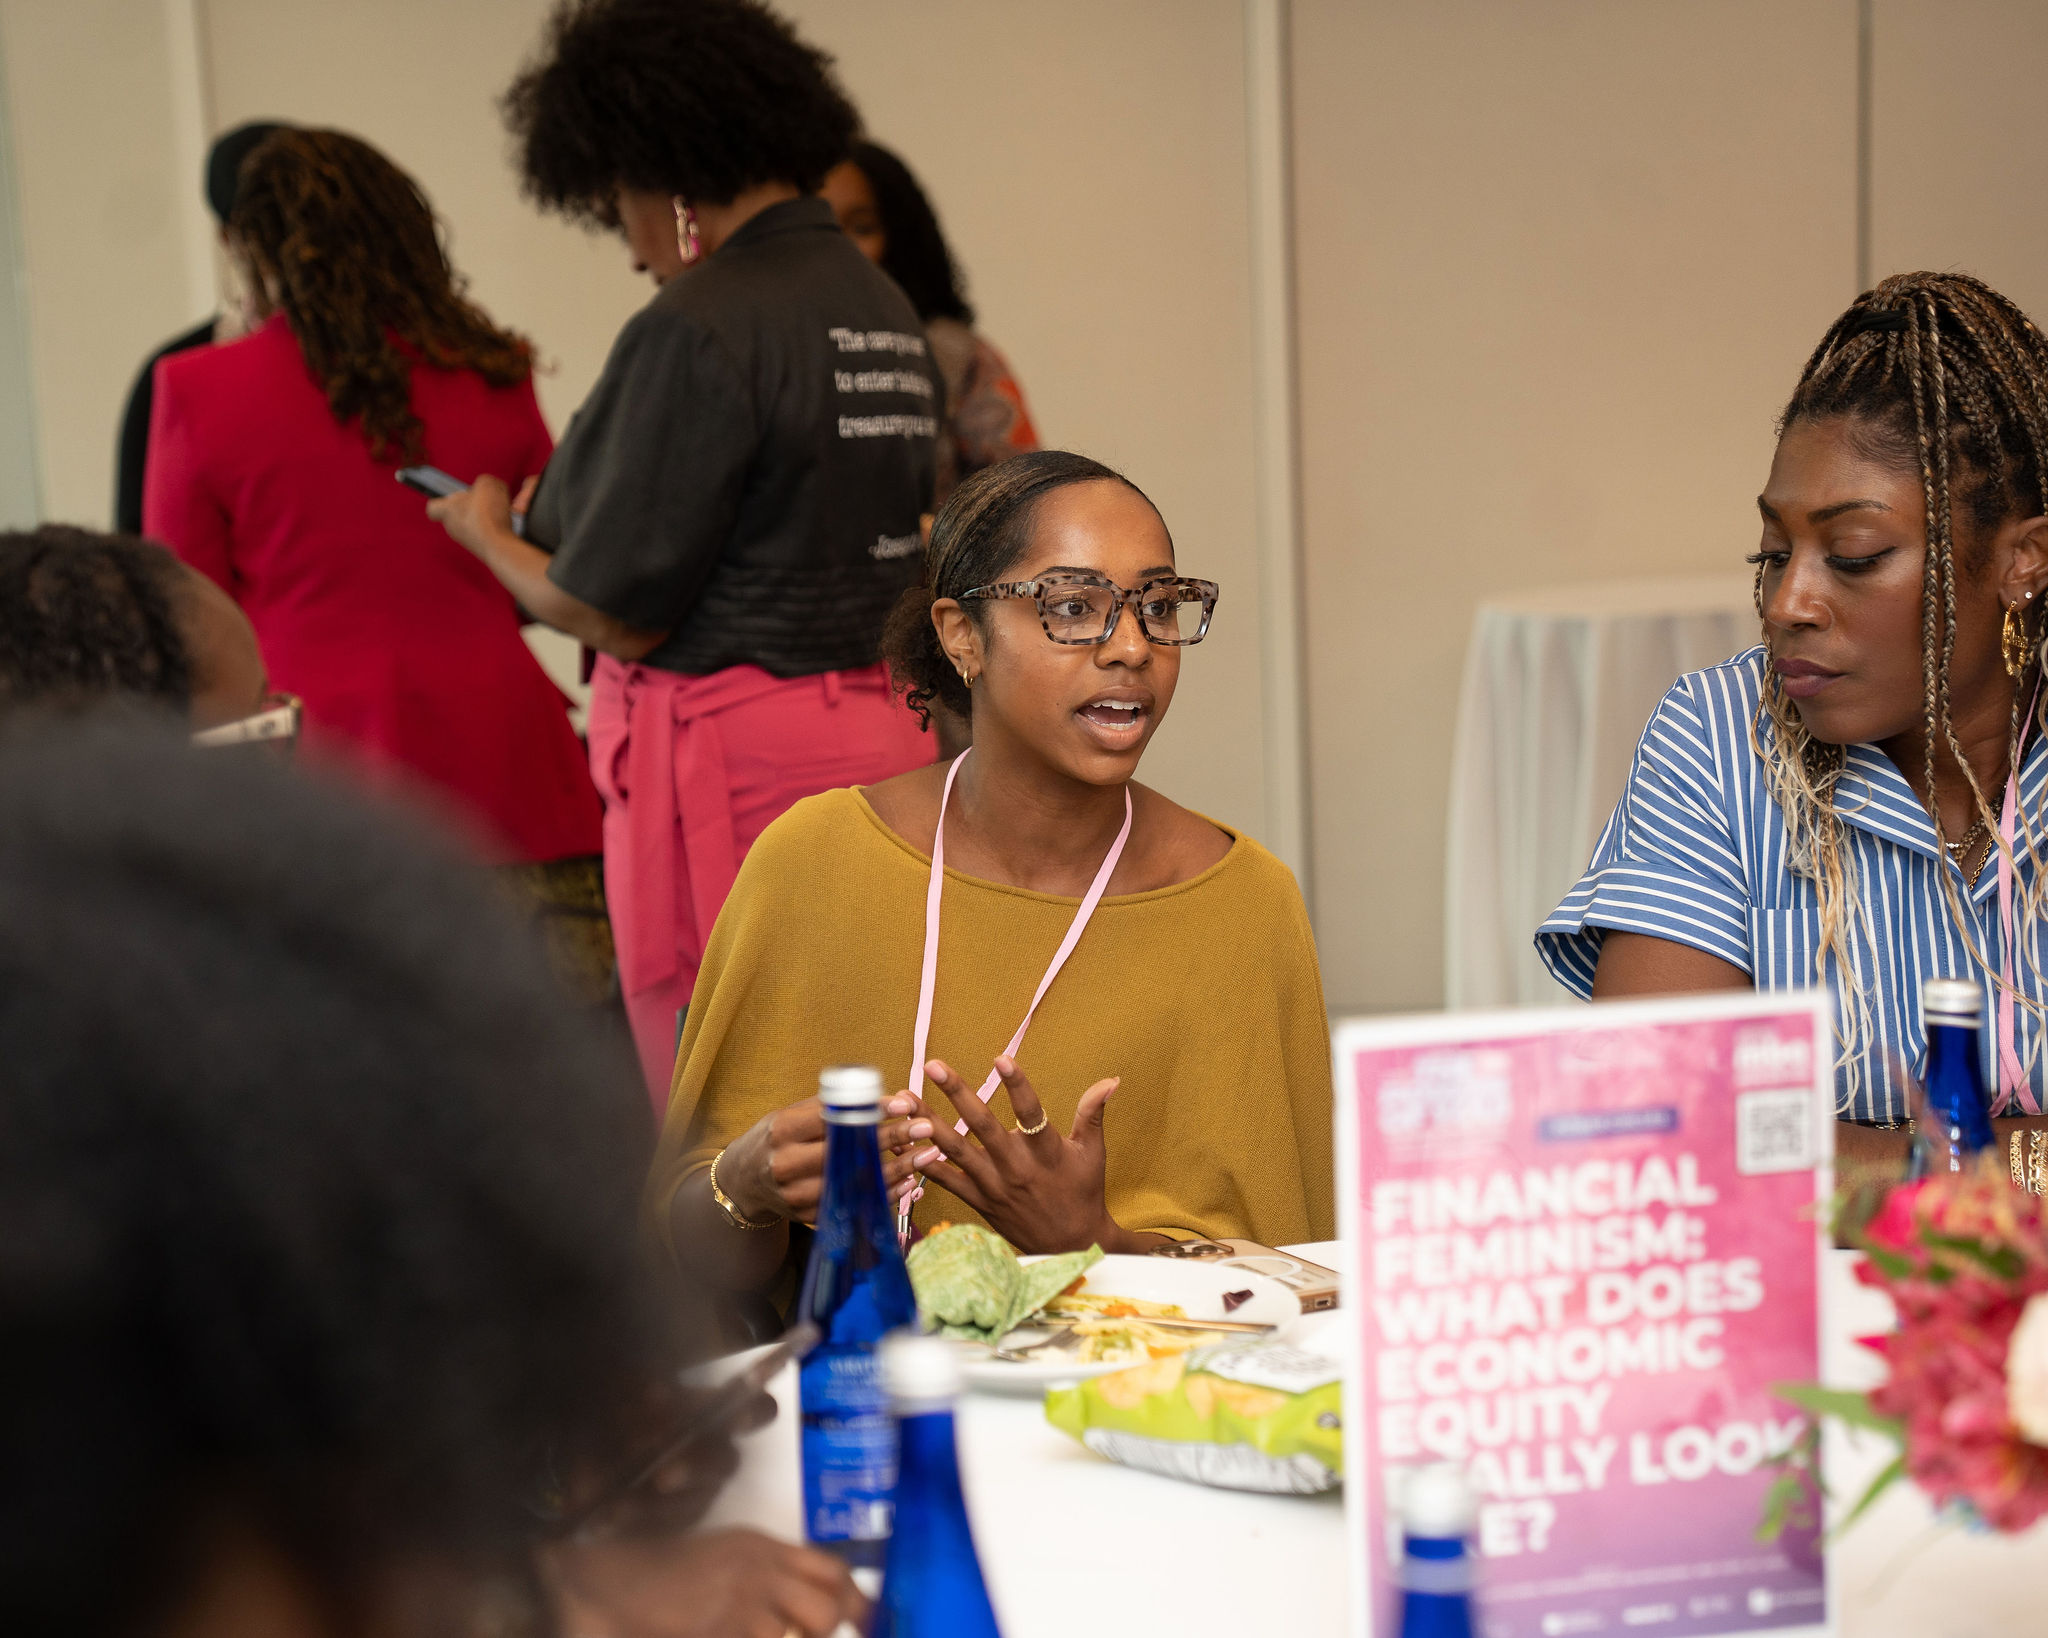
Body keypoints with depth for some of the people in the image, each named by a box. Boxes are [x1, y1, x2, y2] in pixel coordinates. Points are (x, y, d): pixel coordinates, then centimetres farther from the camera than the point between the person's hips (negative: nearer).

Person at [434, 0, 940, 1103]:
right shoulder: (886, 312, 11)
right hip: (880, 736, 9)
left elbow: (613, 613, -12)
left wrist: (487, 533, 8)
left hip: (735, 761, -9)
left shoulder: (699, 330, -14)